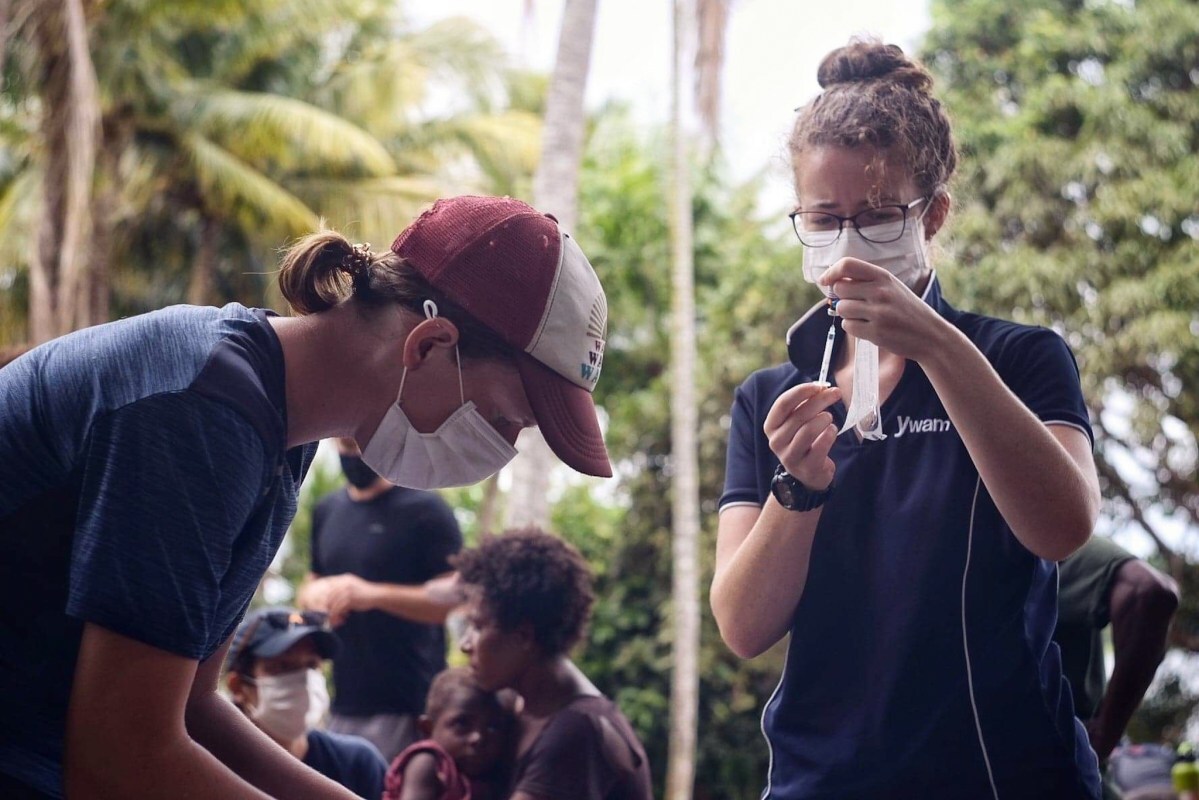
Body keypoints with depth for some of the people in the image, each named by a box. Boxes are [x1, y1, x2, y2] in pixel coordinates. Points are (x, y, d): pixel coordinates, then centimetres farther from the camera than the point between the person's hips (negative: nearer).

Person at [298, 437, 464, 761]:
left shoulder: (424, 509, -6)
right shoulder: (328, 510, 16)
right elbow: (311, 585, 27)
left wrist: (374, 594, -25)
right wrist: (314, 594, 1)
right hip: (344, 705, 7)